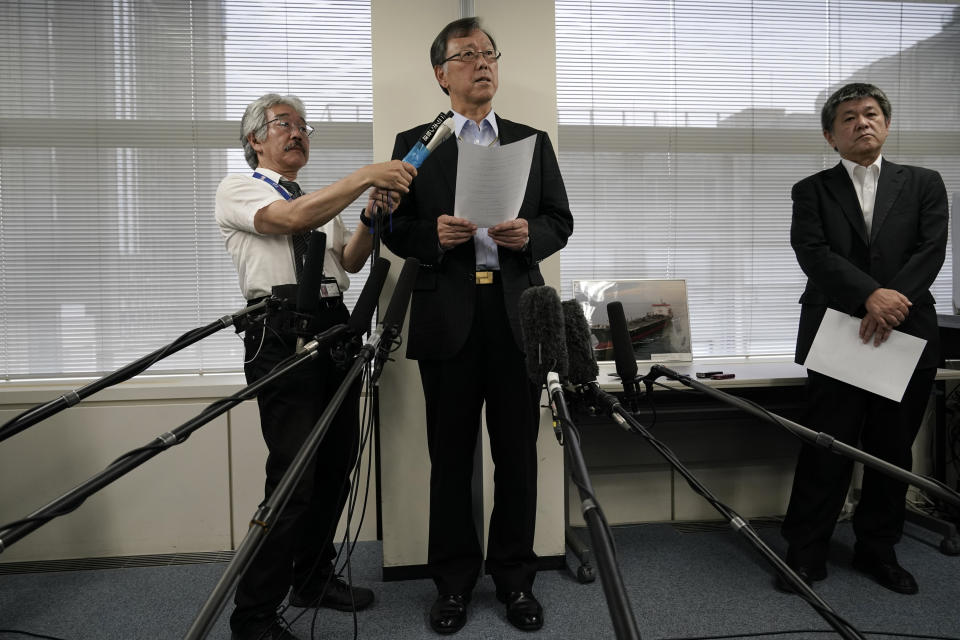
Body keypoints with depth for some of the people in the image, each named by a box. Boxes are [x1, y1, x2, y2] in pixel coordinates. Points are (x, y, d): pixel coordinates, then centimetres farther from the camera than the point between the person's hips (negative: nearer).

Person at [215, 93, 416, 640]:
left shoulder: (322, 199, 24)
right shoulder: (240, 189, 3)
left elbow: (350, 261, 11)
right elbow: (293, 218, -18)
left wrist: (370, 219, -6)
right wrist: (365, 177, -22)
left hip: (334, 329, 7)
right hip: (282, 335, -7)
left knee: (337, 464, 11)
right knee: (294, 476, -9)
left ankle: (314, 579, 29)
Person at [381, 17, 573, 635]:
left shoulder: (533, 141, 13)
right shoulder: (414, 144, 9)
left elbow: (561, 222, 10)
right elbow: (395, 230, 5)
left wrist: (529, 234, -11)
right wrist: (433, 235, -15)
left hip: (518, 314, 1)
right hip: (447, 318, -1)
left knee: (518, 454, 7)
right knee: (451, 457, 8)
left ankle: (515, 577, 25)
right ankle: (454, 580, 24)